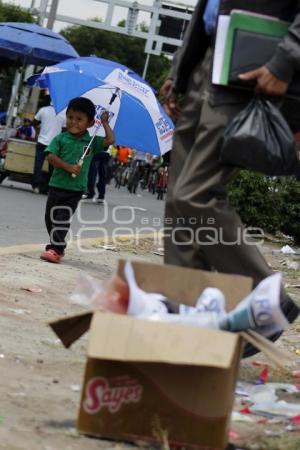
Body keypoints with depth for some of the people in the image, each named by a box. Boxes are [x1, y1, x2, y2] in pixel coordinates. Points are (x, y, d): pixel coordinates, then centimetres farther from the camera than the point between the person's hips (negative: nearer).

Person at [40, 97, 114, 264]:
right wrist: (69, 167, -17)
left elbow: (110, 140, -8)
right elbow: (51, 156, -8)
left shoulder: (92, 142, 3)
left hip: (75, 189, -3)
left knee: (62, 219, -10)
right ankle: (58, 246, 26)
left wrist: (105, 123, 1)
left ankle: (56, 249, -11)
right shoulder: (60, 139, 2)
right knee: (50, 217, 11)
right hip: (57, 184, 3)